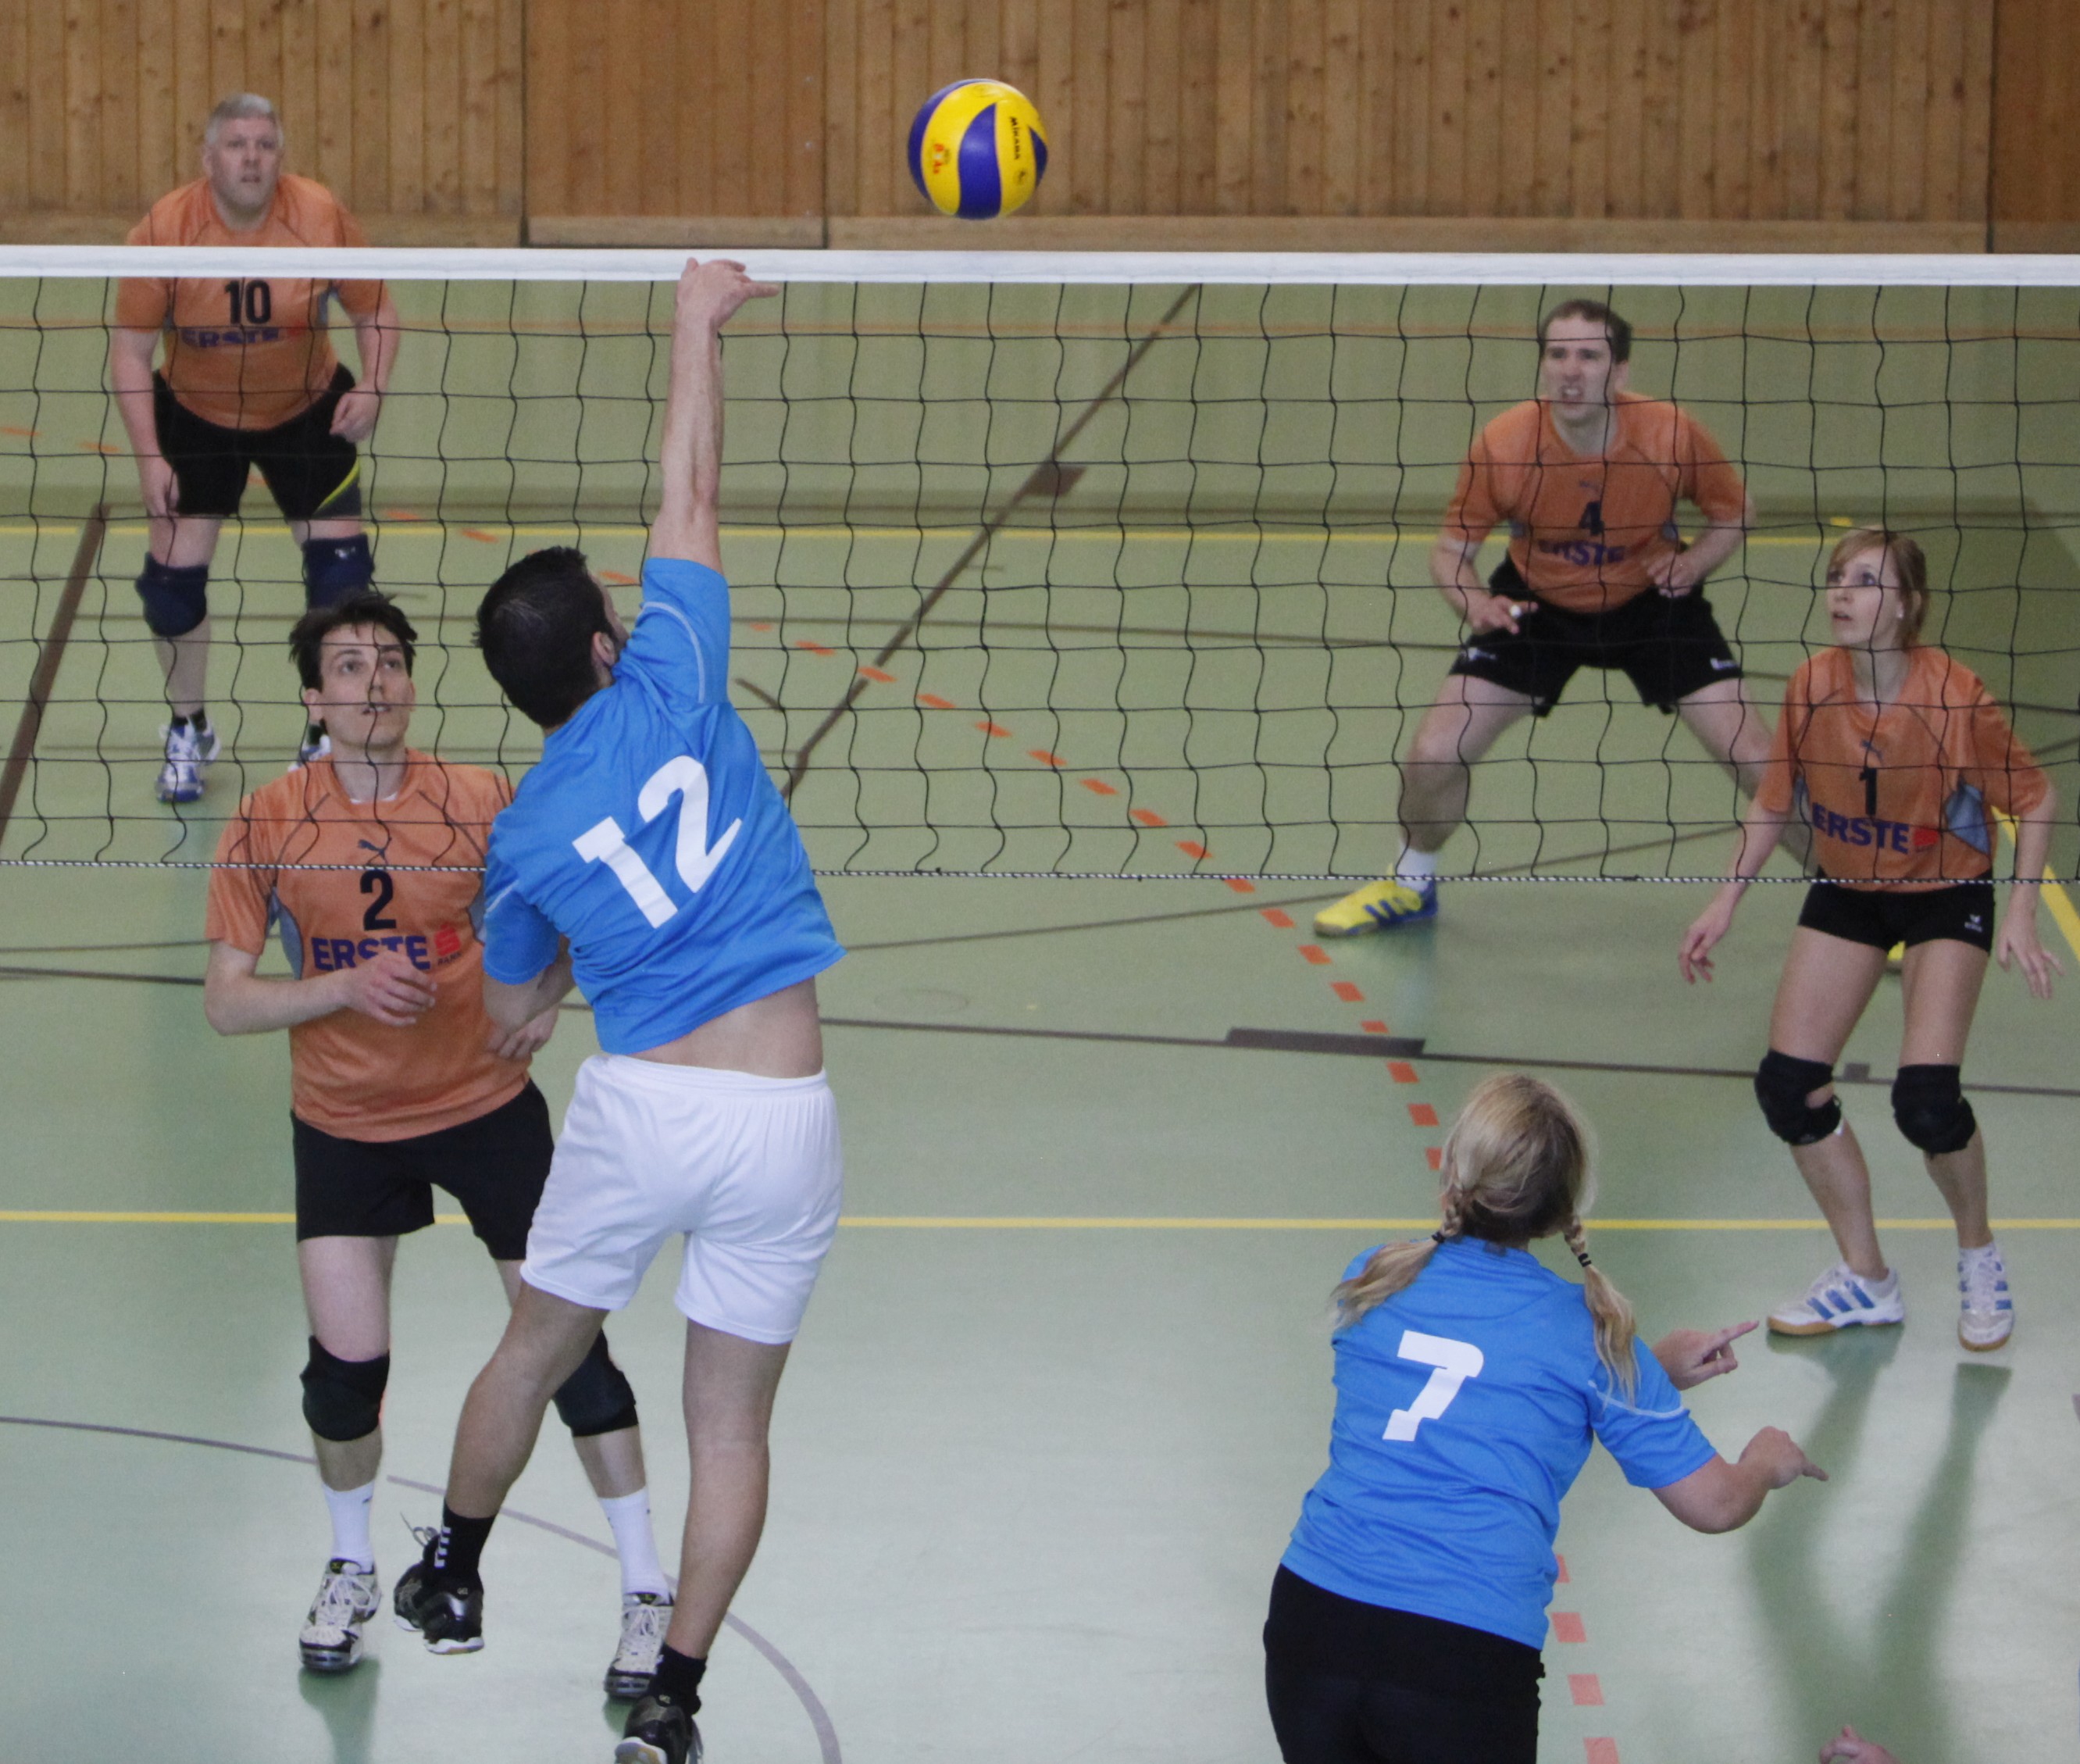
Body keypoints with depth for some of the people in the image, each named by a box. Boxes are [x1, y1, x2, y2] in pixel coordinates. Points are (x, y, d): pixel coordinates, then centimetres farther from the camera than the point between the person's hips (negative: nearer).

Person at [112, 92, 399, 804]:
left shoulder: (322, 217, -19)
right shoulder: (165, 229, -21)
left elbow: (376, 312, -6)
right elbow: (129, 349, -15)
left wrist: (371, 387, -25)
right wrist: (149, 457, -23)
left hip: (307, 412, 0)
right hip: (194, 415, 0)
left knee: (341, 568, -8)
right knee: (173, 573, -5)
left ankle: (332, 735, 12)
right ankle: (188, 731, 21)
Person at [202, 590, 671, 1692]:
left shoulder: (482, 804, -11)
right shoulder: (268, 828, -10)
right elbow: (224, 1002, -9)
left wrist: (544, 996, -18)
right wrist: (344, 988, -24)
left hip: (488, 1105, 0)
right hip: (343, 1124, 0)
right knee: (345, 1365, -4)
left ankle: (646, 1590, 11)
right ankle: (351, 1567, 26)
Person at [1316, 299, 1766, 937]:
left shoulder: (1672, 434, -24)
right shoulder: (1501, 444, -25)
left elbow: (1735, 511, -4)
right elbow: (1451, 549, -11)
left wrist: (1693, 561, -24)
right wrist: (1474, 603, -32)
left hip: (1650, 602, 0)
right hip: (1534, 604, 1)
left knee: (1754, 759, -12)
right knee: (1434, 753, -10)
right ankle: (1411, 883, 23)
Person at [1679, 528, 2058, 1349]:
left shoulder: (1954, 696, -26)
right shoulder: (1813, 686, -15)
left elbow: (2034, 799, -13)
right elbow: (1774, 801, 1)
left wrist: (2020, 914, -21)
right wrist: (1726, 901, -3)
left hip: (1946, 892, -4)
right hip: (1846, 889, 4)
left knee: (1925, 1098, -21)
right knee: (1787, 1086, -5)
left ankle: (1978, 1255, 10)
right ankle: (1865, 1280, 13)